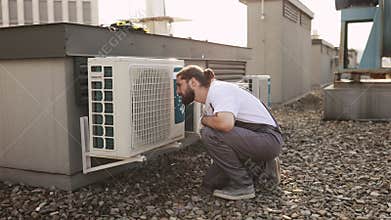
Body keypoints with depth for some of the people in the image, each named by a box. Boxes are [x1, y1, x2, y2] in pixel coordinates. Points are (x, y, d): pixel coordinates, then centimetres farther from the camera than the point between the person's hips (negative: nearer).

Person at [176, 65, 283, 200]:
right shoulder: (209, 102, 11)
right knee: (210, 183, 6)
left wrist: (205, 120, -17)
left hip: (268, 139, -9)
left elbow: (226, 123, -37)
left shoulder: (220, 89, -19)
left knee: (209, 134, -26)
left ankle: (243, 186, -13)